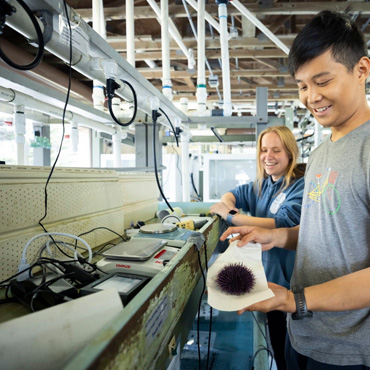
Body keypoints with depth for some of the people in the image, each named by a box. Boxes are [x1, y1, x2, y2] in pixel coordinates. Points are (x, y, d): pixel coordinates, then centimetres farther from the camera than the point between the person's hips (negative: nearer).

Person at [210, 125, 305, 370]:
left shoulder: (301, 185, -18)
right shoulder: (263, 185, 5)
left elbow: (282, 225, -30)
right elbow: (233, 194, 18)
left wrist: (231, 216, -27)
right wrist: (228, 202, -7)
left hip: (289, 283, -7)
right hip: (267, 277, 7)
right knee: (275, 344, 22)